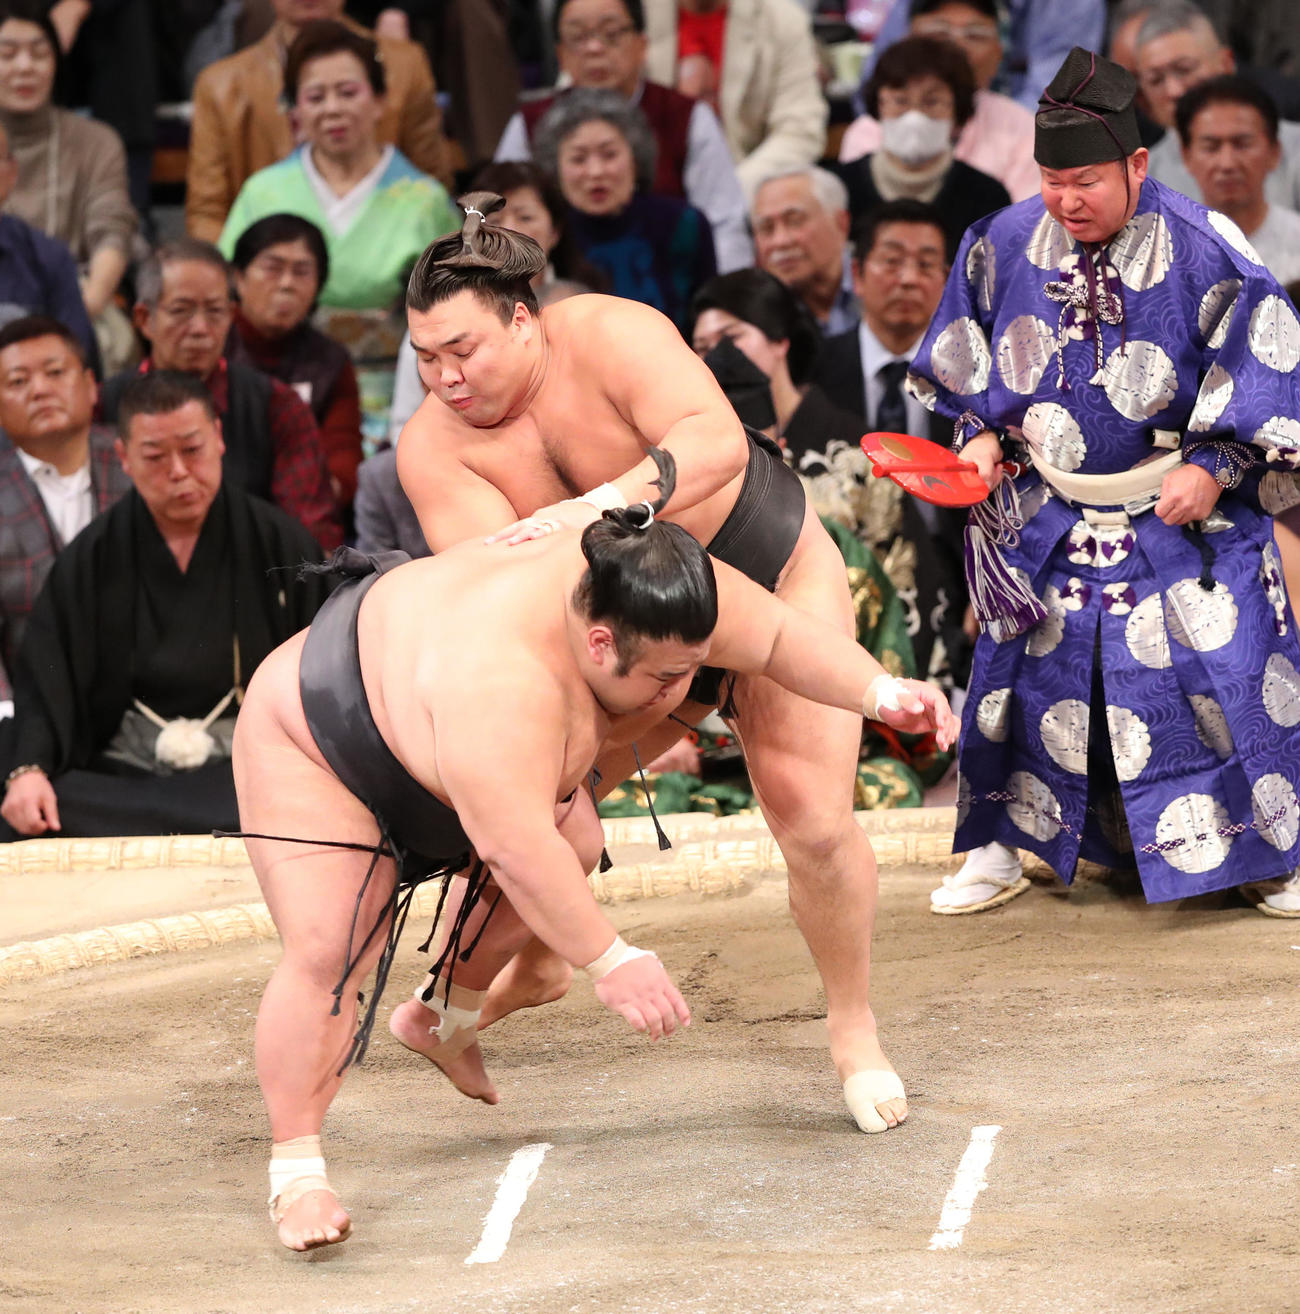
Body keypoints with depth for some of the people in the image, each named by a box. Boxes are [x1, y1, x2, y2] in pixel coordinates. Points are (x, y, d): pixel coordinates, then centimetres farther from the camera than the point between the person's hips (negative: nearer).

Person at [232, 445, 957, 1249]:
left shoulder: (649, 593, -21)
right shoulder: (501, 681, -45)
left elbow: (779, 637, -9)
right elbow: (515, 847, -43)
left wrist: (881, 693, -22)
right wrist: (611, 962, -38)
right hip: (318, 742, -8)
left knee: (574, 848, 5)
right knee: (329, 952, -20)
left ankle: (444, 1019, 25)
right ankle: (295, 1171, -12)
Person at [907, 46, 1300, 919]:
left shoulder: (1201, 250, -16)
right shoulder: (1008, 243, -2)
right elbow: (967, 353, 13)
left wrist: (1215, 470, -15)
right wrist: (982, 434, 0)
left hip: (1183, 514, -4)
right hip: (1051, 513, 4)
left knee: (1223, 670, -6)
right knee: (1026, 671, 7)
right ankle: (1000, 850, 21)